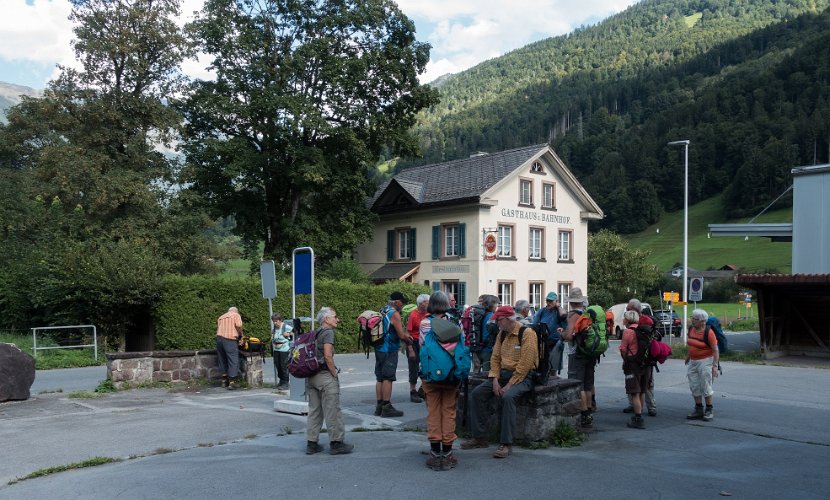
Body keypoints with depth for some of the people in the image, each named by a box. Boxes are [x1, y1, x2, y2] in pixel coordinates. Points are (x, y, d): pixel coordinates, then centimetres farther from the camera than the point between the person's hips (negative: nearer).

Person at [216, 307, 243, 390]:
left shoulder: (221, 317, 26)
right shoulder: (236, 315, 9)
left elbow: (218, 328, 16)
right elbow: (238, 325, -9)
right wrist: (241, 335, 6)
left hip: (219, 338, 6)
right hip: (230, 340, -6)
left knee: (222, 360, 17)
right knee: (233, 361, -1)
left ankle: (224, 381, 25)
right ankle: (232, 383, -2)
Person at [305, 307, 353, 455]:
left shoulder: (315, 334, 15)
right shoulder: (328, 332, -11)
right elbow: (327, 356, -21)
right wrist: (335, 373, -11)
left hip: (311, 376, 9)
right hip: (325, 376, -9)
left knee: (314, 411, 13)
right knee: (332, 411, -1)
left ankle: (312, 443, 16)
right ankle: (336, 443, 5)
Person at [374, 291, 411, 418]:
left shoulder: (382, 311, 14)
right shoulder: (394, 314, -14)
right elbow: (401, 335, -16)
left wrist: (404, 335, 13)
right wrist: (408, 340, 4)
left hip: (379, 349, 9)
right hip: (389, 351, -9)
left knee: (380, 378, 12)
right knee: (388, 378, -6)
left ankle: (379, 407, 17)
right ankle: (387, 408, -4)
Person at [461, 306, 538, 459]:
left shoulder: (527, 333, -14)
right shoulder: (501, 334, 11)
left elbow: (525, 364, -20)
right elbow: (495, 358, 11)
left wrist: (510, 385, -21)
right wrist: (495, 380, -4)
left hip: (522, 376, -7)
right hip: (503, 373, 8)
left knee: (508, 397, -35)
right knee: (477, 393, -9)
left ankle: (506, 444, -27)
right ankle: (479, 437, -2)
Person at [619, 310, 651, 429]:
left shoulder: (628, 331, -12)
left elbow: (623, 349, -10)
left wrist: (625, 360, 5)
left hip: (633, 364, -8)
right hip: (646, 364, 8)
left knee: (635, 393, -4)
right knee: (642, 392, 17)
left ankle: (638, 420, -6)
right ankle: (639, 415, 28)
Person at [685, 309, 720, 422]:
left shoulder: (708, 332, -17)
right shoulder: (691, 329, 3)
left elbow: (715, 350, -16)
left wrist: (715, 365, -21)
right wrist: (688, 356, 22)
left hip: (705, 361, -7)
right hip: (693, 362, 7)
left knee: (705, 386, -1)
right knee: (694, 386, 10)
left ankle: (709, 410, 12)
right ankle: (698, 410, 21)